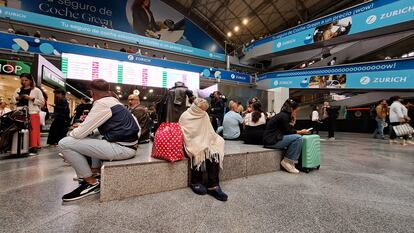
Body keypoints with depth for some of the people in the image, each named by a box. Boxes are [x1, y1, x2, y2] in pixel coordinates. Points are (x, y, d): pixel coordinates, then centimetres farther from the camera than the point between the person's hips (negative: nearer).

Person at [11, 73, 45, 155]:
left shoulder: (36, 90, 2)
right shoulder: (18, 90, 16)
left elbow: (42, 102, -2)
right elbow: (12, 100, 19)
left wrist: (31, 98, -13)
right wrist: (17, 98, -2)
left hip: (33, 113, -5)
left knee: (33, 130, -7)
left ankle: (34, 147, -4)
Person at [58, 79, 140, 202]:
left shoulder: (102, 104, -11)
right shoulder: (115, 102, 16)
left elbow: (81, 133, -9)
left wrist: (71, 133, 13)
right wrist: (83, 126, 26)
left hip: (121, 148, -10)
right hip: (126, 144, 10)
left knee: (64, 144, -7)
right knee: (92, 138, 34)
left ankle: (91, 183, 3)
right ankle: (96, 172, 25)